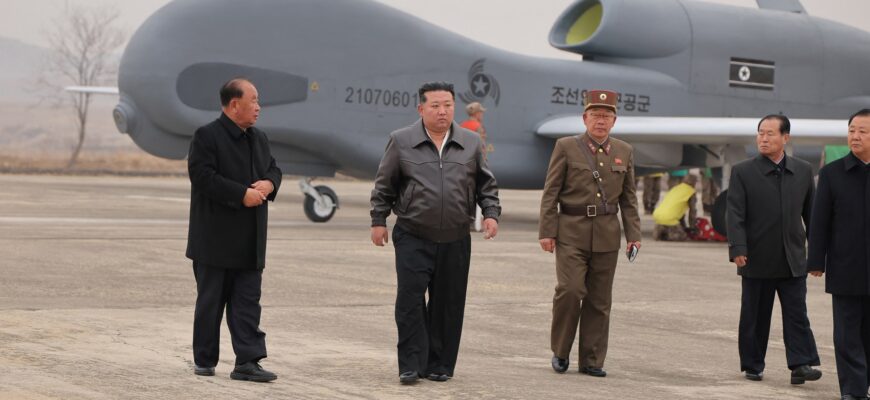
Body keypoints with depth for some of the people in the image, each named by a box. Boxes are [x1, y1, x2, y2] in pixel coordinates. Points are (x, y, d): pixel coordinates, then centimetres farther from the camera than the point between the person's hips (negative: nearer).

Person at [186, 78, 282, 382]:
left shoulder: (258, 139, 14)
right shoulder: (207, 137, -11)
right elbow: (202, 176, -20)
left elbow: (273, 168, 20)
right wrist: (243, 194, -21)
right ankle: (204, 361, 15)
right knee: (210, 301, 4)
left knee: (248, 301, 1)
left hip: (249, 242, 7)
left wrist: (269, 183, -4)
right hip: (215, 239, -7)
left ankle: (247, 362, 0)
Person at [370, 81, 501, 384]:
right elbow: (384, 186, 6)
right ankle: (411, 364, -2)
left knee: (448, 303, 5)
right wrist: (378, 221, 3)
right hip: (413, 238, -2)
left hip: (456, 241, 2)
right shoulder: (401, 141, 1)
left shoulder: (470, 143, 8)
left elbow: (486, 185, 14)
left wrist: (491, 213, 0)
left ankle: (440, 364, 14)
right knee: (410, 299, -8)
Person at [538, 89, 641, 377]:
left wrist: (633, 234, 5)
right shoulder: (566, 147, 1)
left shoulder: (624, 152, 11)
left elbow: (628, 198, 14)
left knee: (599, 299, 4)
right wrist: (547, 231, -6)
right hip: (571, 232, -3)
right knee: (570, 289, -14)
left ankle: (591, 360, 12)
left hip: (606, 235, 3)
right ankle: (560, 351, 5)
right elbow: (551, 193, 0)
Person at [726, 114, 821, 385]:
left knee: (796, 313, -3)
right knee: (754, 316, 7)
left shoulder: (803, 171, 7)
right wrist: (738, 249, -19)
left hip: (793, 261, 2)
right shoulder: (743, 172, -2)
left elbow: (811, 212, 12)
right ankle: (752, 365, 16)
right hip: (757, 261, -2)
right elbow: (735, 214, -8)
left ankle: (801, 363, -5)